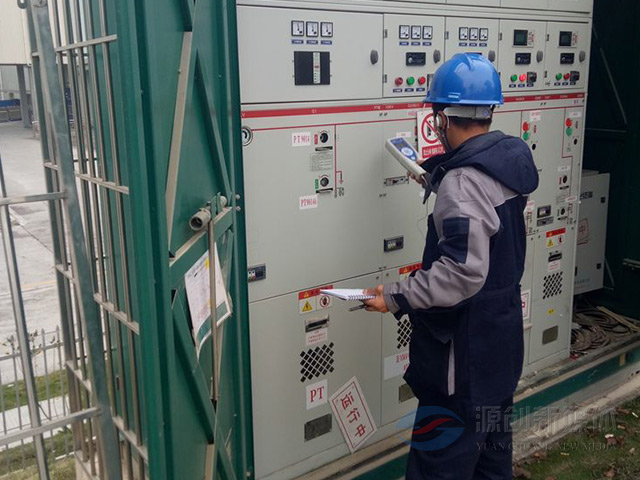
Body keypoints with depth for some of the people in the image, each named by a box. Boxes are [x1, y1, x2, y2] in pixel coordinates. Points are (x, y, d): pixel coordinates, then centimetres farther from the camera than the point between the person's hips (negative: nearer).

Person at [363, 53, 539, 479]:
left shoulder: (463, 182, -25)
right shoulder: (509, 158, 2)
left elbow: (462, 271, -32)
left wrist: (397, 297, -25)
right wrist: (439, 181, 24)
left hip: (465, 344, -9)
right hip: (502, 330, 10)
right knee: (492, 443, 26)